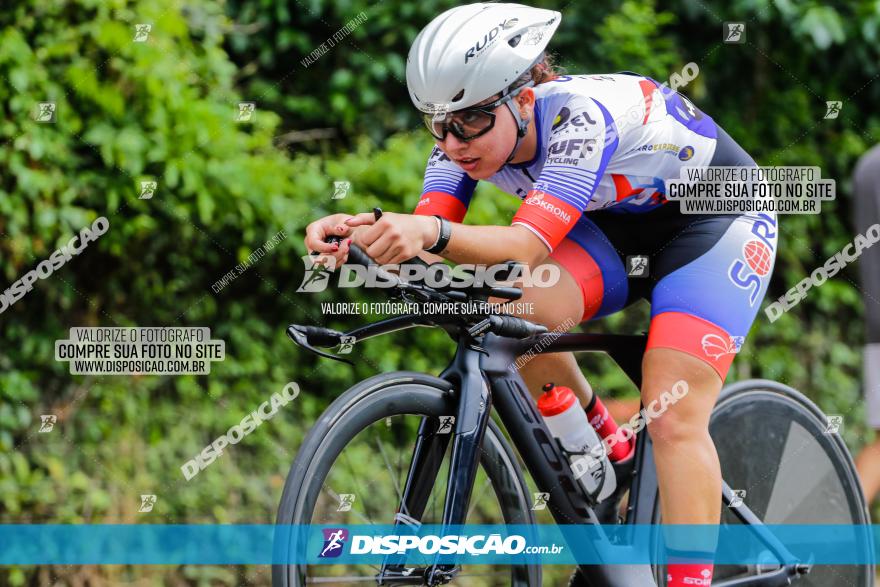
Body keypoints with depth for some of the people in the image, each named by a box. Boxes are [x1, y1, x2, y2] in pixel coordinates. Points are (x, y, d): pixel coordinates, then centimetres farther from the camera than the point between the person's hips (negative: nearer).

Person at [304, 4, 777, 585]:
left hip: (719, 217, -6)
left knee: (673, 420, -20)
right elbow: (425, 242, -25)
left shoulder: (581, 113, -37)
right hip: (617, 224, 6)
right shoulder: (469, 135, -17)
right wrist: (366, 231, -48)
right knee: (520, 310, -23)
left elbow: (529, 244, -47)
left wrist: (431, 232, -65)